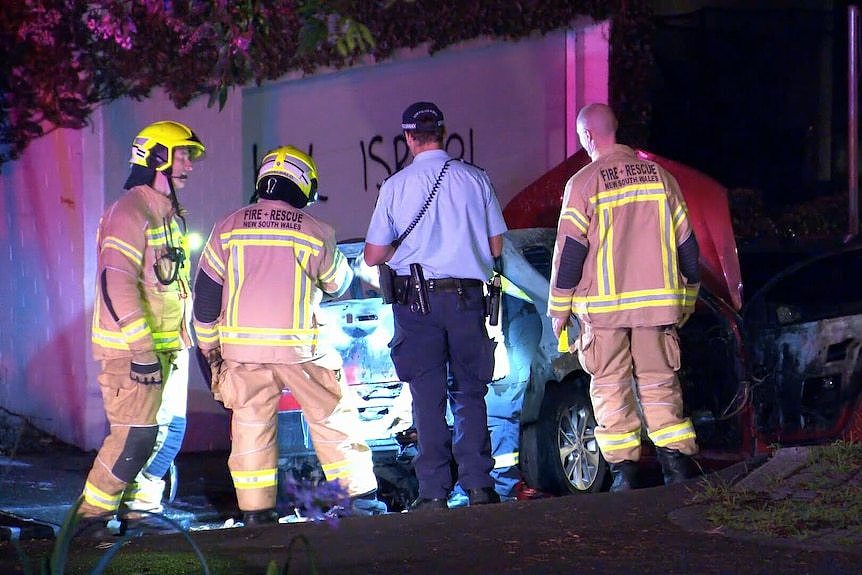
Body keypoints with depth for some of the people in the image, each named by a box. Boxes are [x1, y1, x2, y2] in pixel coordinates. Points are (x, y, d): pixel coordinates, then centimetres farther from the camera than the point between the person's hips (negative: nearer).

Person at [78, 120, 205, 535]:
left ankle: (138, 510, 19)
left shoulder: (171, 216, 16)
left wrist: (183, 339, 21)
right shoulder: (129, 213, -15)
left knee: (170, 430, 9)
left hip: (168, 346, 9)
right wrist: (142, 351, -26)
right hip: (131, 347, -9)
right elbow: (116, 283, -24)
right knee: (135, 437, -12)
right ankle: (91, 516, -2)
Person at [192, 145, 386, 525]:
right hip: (299, 347, -2)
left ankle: (255, 511, 7)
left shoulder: (229, 227, 3)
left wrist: (209, 345, 14)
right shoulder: (314, 231, -2)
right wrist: (342, 265, 34)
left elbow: (206, 291, 6)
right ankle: (361, 494, 8)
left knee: (251, 426, 8)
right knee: (333, 418, 8)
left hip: (241, 346, 2)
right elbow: (338, 283, 13)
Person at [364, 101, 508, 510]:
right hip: (467, 296, 1)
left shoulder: (396, 186, -2)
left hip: (416, 299, -1)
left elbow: (373, 256, 2)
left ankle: (433, 491, -1)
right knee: (469, 392, 9)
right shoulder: (475, 179, 1)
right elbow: (496, 246, 8)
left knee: (428, 397, 2)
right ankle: (478, 484, 1)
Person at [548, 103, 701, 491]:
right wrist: (686, 298, 21)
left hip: (603, 306, -3)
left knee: (611, 387, 3)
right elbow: (686, 244, 12)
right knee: (660, 383, 8)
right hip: (657, 302, 4)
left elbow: (569, 250, -6)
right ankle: (677, 463, -1)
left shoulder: (584, 183, -6)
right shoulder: (659, 176, 8)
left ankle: (624, 470, -1)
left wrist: (560, 308, 2)